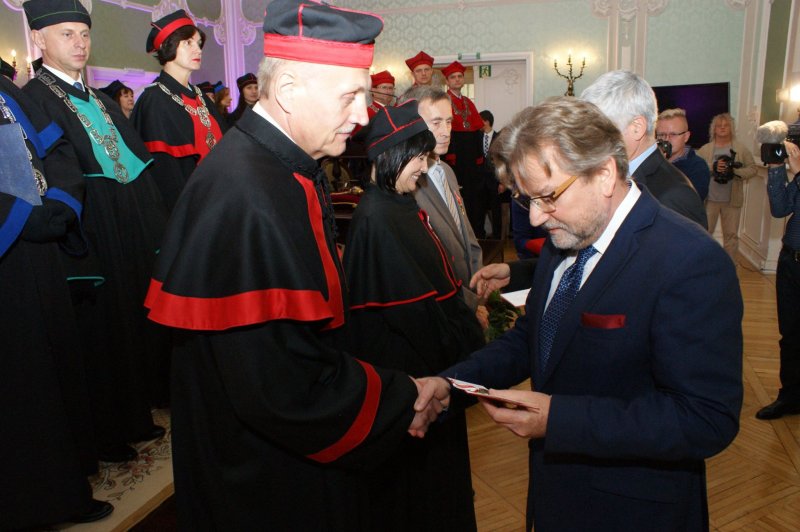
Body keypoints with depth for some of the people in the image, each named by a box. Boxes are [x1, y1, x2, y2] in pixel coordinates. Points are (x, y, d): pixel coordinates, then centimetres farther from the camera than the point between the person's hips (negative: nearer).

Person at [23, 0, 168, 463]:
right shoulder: (32, 101, -10)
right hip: (91, 245, -7)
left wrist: (158, 232, 8)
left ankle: (136, 417, 33)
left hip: (133, 240, 7)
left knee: (136, 328, 16)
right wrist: (75, 261, -22)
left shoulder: (102, 102, 14)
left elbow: (138, 166, 13)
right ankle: (105, 436, 24)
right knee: (100, 337, 5)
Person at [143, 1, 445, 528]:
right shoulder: (243, 198, -31)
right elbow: (283, 387, -31)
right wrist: (397, 403, -18)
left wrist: (380, 386, 2)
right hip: (266, 483, -9)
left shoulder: (292, 170, 1)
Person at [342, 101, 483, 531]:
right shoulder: (376, 219, -23)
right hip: (407, 370, -9)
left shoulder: (398, 206, 5)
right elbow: (415, 306, -23)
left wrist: (463, 314, 4)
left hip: (427, 363, 9)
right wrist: (469, 329, -12)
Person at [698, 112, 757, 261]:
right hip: (709, 199, -1)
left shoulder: (741, 149, 2)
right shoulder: (705, 149, 1)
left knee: (731, 234, 9)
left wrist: (734, 170, -16)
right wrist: (713, 168, -24)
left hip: (732, 200, 1)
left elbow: (752, 169, 0)